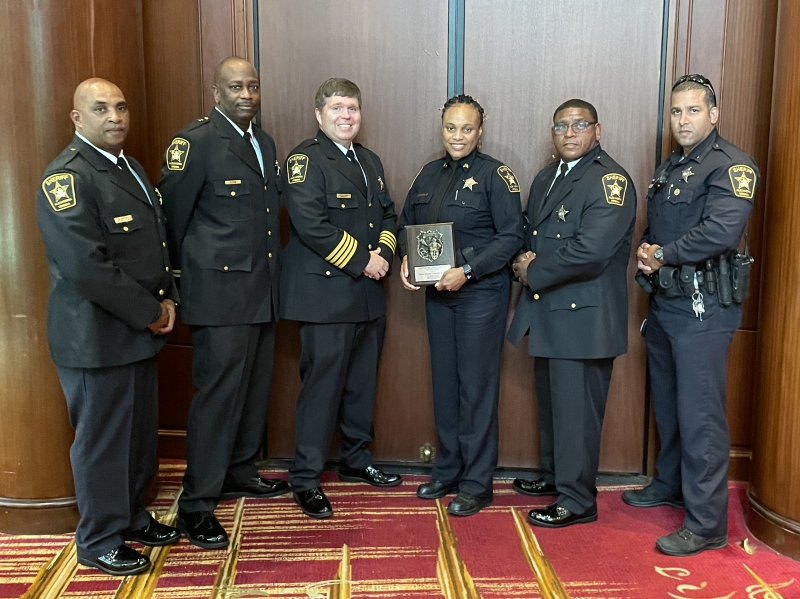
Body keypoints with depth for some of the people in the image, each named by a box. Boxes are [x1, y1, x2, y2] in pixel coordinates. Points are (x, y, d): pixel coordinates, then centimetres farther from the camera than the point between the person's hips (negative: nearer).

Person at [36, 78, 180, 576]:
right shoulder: (67, 177, -16)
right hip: (96, 336, -8)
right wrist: (149, 312, -17)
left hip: (141, 331, 8)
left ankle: (132, 516, 37)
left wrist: (169, 299, 1)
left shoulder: (132, 170, 13)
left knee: (141, 433, 18)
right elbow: (85, 266, -24)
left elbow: (160, 241, 16)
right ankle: (100, 541, 23)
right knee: (103, 439, 5)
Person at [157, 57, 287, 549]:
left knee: (256, 387, 15)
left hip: (263, 291, 8)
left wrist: (271, 270, 15)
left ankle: (240, 473, 33)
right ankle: (197, 504, 6)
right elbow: (172, 214, -8)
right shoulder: (196, 142, -10)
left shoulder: (265, 143, 14)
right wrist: (186, 275, 0)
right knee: (218, 393, -5)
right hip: (221, 292, -8)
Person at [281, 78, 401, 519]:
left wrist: (384, 254, -2)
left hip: (369, 293, 8)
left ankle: (356, 460, 32)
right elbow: (310, 224, -19)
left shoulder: (370, 162, 18)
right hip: (326, 292, -8)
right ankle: (305, 478, 8)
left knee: (362, 382, 16)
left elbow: (388, 214, 18)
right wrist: (360, 262, -16)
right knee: (322, 386, -4)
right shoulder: (305, 159, -8)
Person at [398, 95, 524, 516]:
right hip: (437, 293, 6)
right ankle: (447, 470, 28)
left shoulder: (495, 175, -7)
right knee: (444, 381, 13)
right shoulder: (429, 174, 11)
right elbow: (407, 224, 17)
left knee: (477, 386, 0)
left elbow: (512, 236, -13)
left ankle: (477, 484, 11)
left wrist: (467, 271, -21)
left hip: (481, 293, -6)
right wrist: (406, 259, -3)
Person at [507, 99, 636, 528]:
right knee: (550, 402, 20)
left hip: (583, 315, -9)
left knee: (576, 410, -1)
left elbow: (589, 251, -24)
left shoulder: (610, 181, -13)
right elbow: (529, 233, 22)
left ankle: (576, 501, 12)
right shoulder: (545, 178, 16)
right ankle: (555, 476, 37)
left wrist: (533, 272, -13)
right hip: (546, 312, 9)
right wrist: (528, 259, -1)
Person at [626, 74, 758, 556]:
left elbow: (721, 231, -24)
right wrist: (647, 252, -3)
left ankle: (707, 524, 3)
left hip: (704, 306, -9)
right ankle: (670, 484, 37)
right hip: (664, 302, 9)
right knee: (667, 403, 19)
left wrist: (663, 255, -13)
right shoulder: (669, 168, 17)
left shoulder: (731, 165, -11)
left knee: (700, 413, -6)